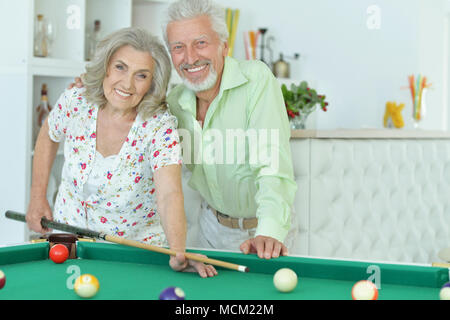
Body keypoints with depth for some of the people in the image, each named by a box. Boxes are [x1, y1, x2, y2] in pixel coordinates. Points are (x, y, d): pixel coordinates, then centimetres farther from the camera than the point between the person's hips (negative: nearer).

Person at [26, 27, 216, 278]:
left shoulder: (161, 127, -23)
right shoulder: (75, 102, -13)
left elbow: (169, 194, -36)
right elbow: (48, 137, 10)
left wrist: (178, 254, -51)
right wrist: (38, 198, 5)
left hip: (137, 244, -2)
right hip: (70, 233, 2)